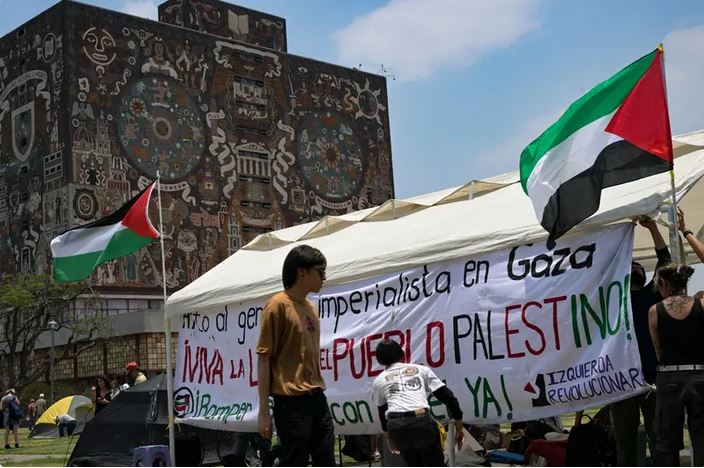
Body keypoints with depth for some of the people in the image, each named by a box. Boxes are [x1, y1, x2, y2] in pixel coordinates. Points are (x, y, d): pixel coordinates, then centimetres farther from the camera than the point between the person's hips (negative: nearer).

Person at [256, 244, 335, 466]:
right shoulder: (278, 305, -8)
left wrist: (317, 393, 16)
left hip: (317, 398, 8)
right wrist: (263, 410, -13)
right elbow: (264, 358, -10)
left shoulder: (311, 307, 14)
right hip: (291, 401, -8)